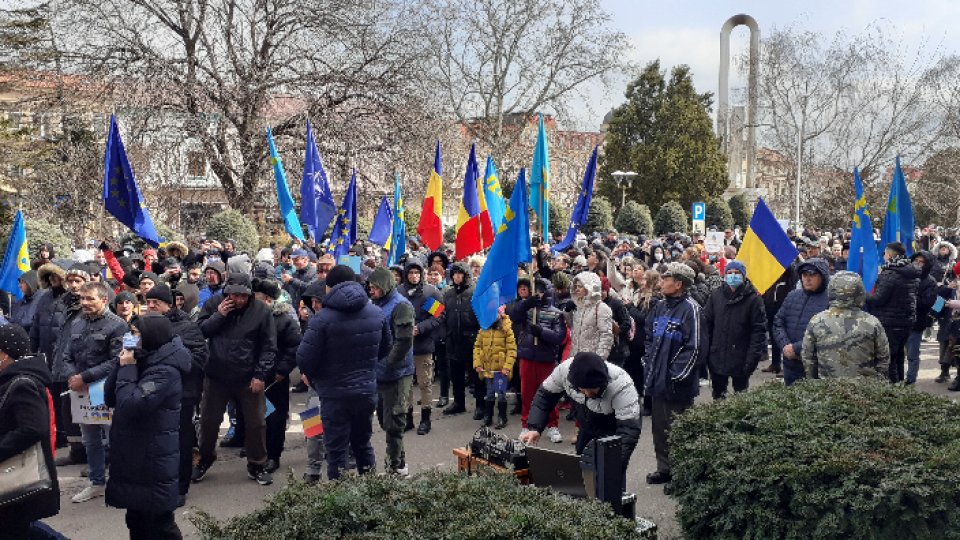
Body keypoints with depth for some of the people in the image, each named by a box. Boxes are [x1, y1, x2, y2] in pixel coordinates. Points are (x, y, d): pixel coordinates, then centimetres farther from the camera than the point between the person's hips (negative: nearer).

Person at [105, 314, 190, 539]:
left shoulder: (165, 371, -19)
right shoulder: (143, 361, 10)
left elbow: (131, 405, -26)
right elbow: (110, 398, 9)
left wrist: (127, 368, -16)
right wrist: (123, 365, -3)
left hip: (154, 461, -9)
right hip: (134, 456, 9)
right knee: (136, 521, 19)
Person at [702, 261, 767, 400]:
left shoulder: (753, 299, -7)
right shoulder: (716, 296, 3)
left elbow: (759, 330, -10)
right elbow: (706, 324, 4)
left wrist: (752, 358, -16)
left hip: (740, 360, -3)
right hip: (717, 359, 3)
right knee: (718, 396, 17)